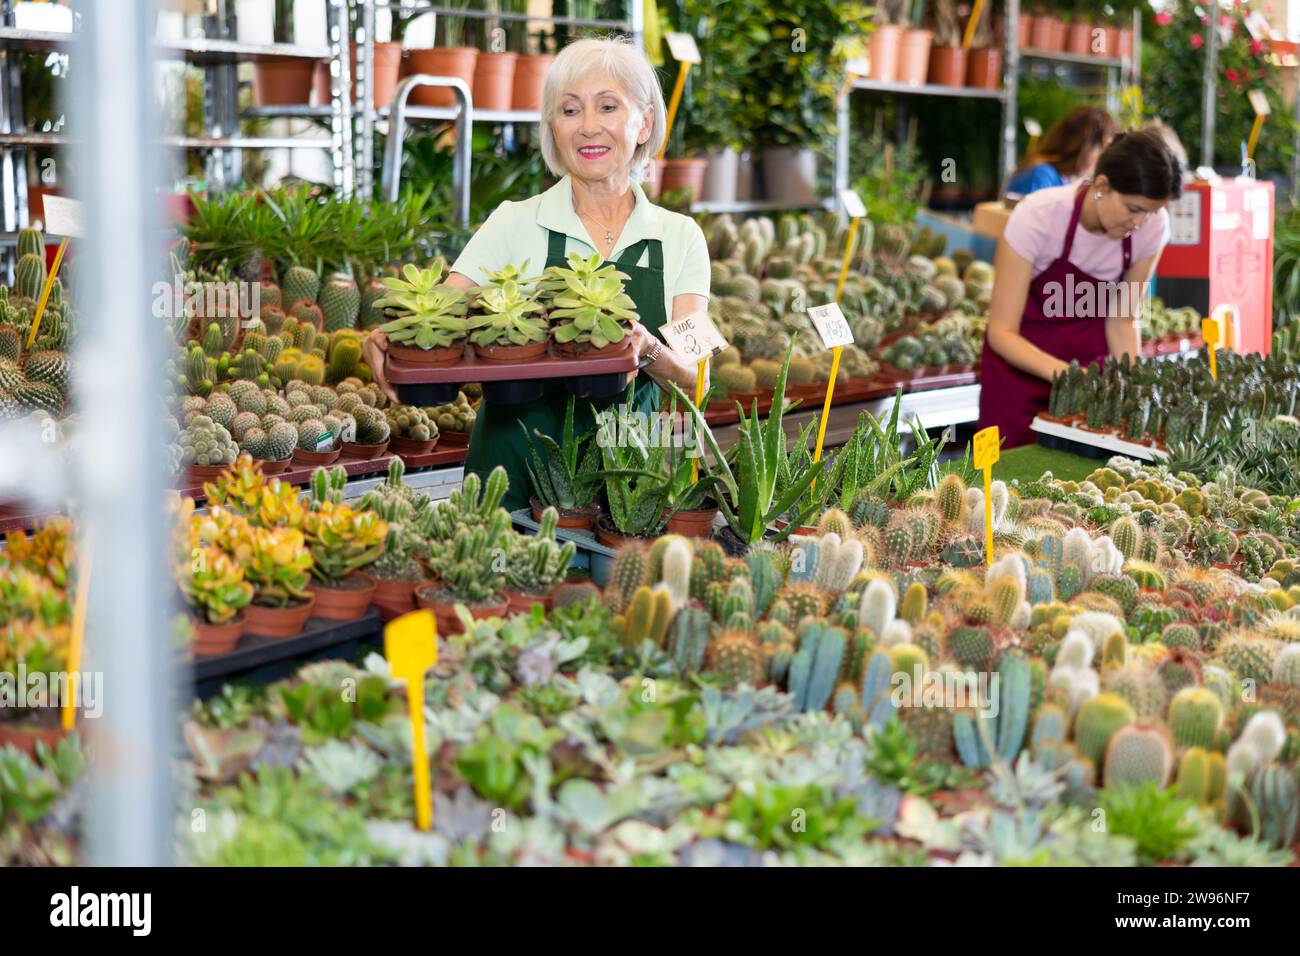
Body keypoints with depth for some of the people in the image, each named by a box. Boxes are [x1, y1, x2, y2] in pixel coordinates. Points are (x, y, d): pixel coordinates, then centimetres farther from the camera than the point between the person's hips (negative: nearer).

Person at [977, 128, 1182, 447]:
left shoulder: (1152, 226, -16)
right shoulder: (1040, 215, -27)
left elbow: (1121, 322, -3)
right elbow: (1002, 331, -24)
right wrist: (1061, 371, -40)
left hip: (1090, 356, 3)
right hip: (1021, 357, -3)